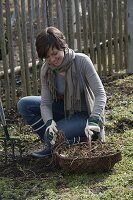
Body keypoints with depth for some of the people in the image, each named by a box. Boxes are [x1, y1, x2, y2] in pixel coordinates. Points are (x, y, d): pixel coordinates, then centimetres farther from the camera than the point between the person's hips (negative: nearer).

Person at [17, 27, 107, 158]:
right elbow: (45, 103, -11)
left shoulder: (82, 61, -23)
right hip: (64, 110, 6)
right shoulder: (46, 70, -10)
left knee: (53, 136, -27)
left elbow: (100, 94, -24)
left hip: (85, 114, -6)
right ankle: (52, 144, -1)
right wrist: (49, 121, -32)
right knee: (24, 105, -8)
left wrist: (93, 121, -37)